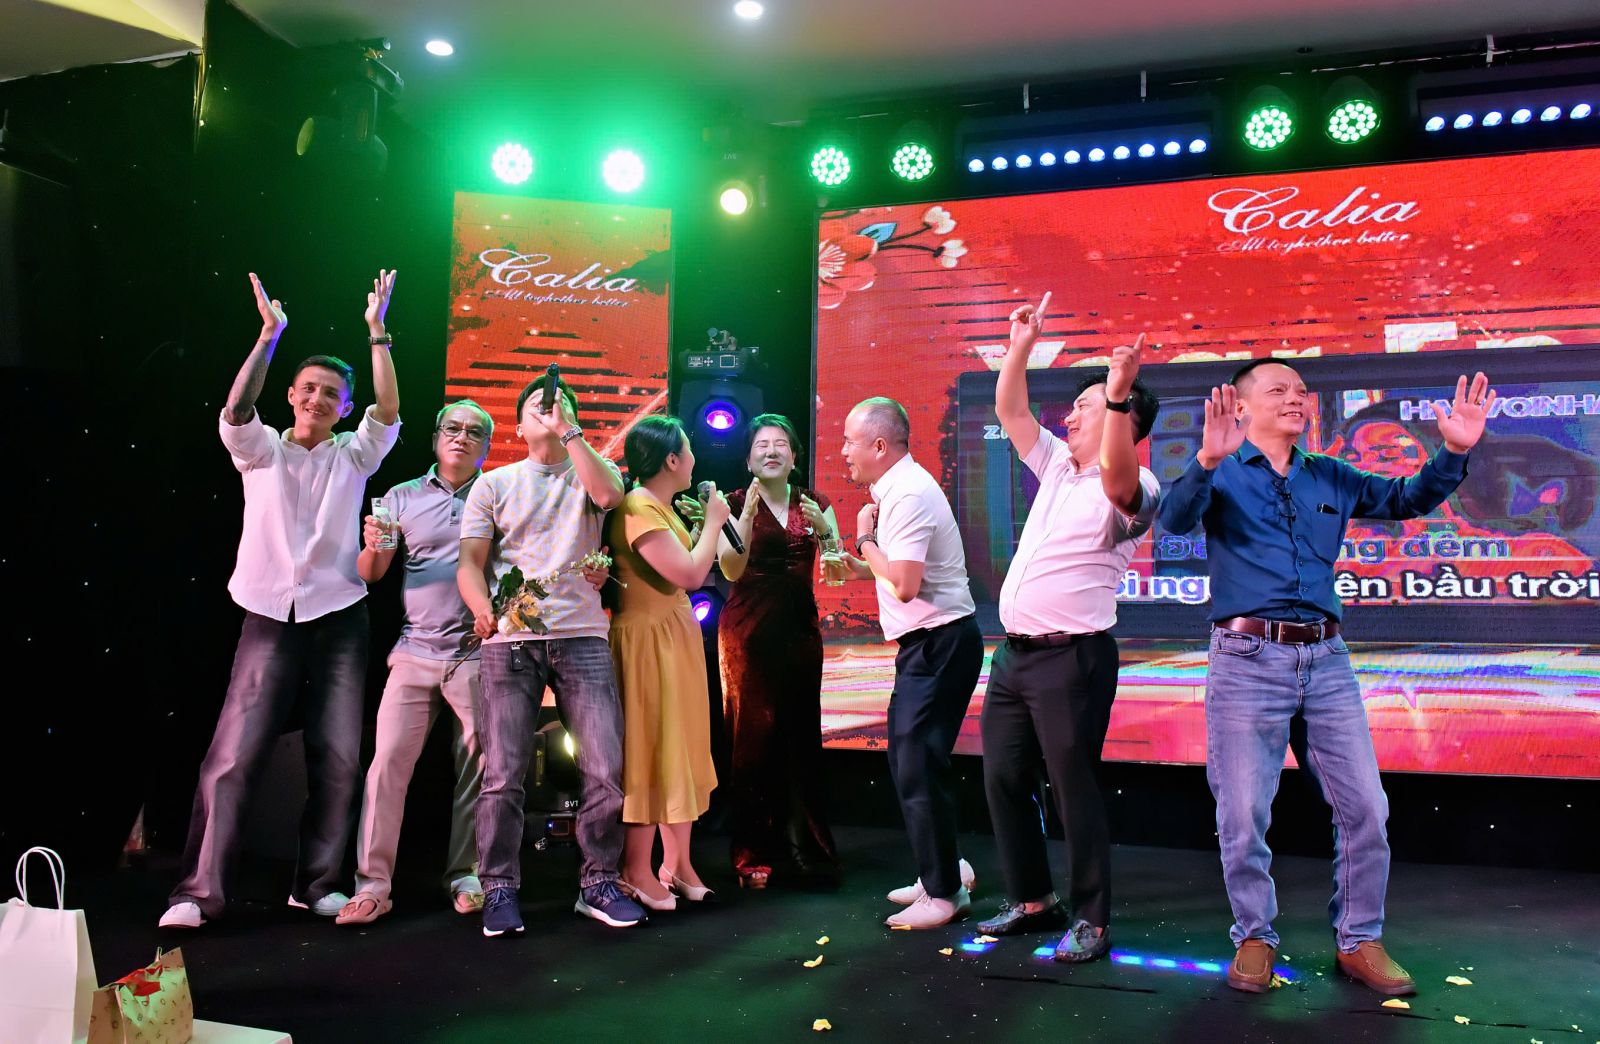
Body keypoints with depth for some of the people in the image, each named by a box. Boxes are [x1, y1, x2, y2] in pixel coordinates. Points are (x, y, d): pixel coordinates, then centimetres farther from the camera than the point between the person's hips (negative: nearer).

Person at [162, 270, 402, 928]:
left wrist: (377, 332, -10)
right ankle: (199, 890, 1)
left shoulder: (353, 455, 9)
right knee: (234, 754, -6)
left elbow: (389, 414, -7)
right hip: (271, 617, -1)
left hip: (338, 617, 1)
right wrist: (269, 336, -19)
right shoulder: (260, 450, 8)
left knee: (338, 757, 0)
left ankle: (316, 883, 12)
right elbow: (236, 412, -12)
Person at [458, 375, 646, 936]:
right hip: (509, 642, 0)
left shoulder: (591, 471, 13)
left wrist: (570, 430, -10)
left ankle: (598, 884, 12)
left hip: (582, 638, 0)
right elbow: (470, 563, 5)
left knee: (606, 768, -4)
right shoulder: (494, 484, 13)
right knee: (503, 775, -2)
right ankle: (500, 890, 13)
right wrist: (484, 611, -14)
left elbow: (608, 495, -12)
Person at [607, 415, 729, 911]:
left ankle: (676, 864, 22)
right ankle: (637, 872, 8)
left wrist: (705, 525, 7)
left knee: (682, 749, 13)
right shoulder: (638, 508, -18)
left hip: (677, 636, 10)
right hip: (650, 640, -10)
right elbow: (690, 575, -22)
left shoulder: (661, 507, 13)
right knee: (650, 749, -3)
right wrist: (712, 522, -10)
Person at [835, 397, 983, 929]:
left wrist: (866, 538, -14)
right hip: (927, 644, 11)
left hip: (939, 642, -11)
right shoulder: (898, 489, 13)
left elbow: (905, 585, -26)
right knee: (908, 760, 17)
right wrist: (865, 569, 11)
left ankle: (945, 891, 7)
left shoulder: (908, 495, -19)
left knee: (918, 767, -5)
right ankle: (942, 869, 30)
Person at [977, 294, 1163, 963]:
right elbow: (1009, 411, 19)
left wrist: (1118, 393, -41)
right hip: (1014, 652, 8)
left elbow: (1115, 469, -33)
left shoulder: (1134, 487, -9)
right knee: (1003, 779, 12)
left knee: (1073, 789, -3)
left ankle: (1091, 920, 11)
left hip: (1072, 657, -8)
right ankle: (1032, 901, 26)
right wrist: (1021, 347, 9)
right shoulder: (1057, 463, 15)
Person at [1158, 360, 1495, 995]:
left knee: (1365, 806, 6)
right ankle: (1255, 937, 20)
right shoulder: (1223, 475, 1)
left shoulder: (1331, 479, 17)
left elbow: (1409, 498, 18)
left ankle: (1359, 941, 22)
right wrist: (1206, 461, -37)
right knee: (1243, 814, 1)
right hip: (1248, 658, -4)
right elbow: (1174, 519, -18)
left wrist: (1454, 451, 0)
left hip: (1325, 657, 5)